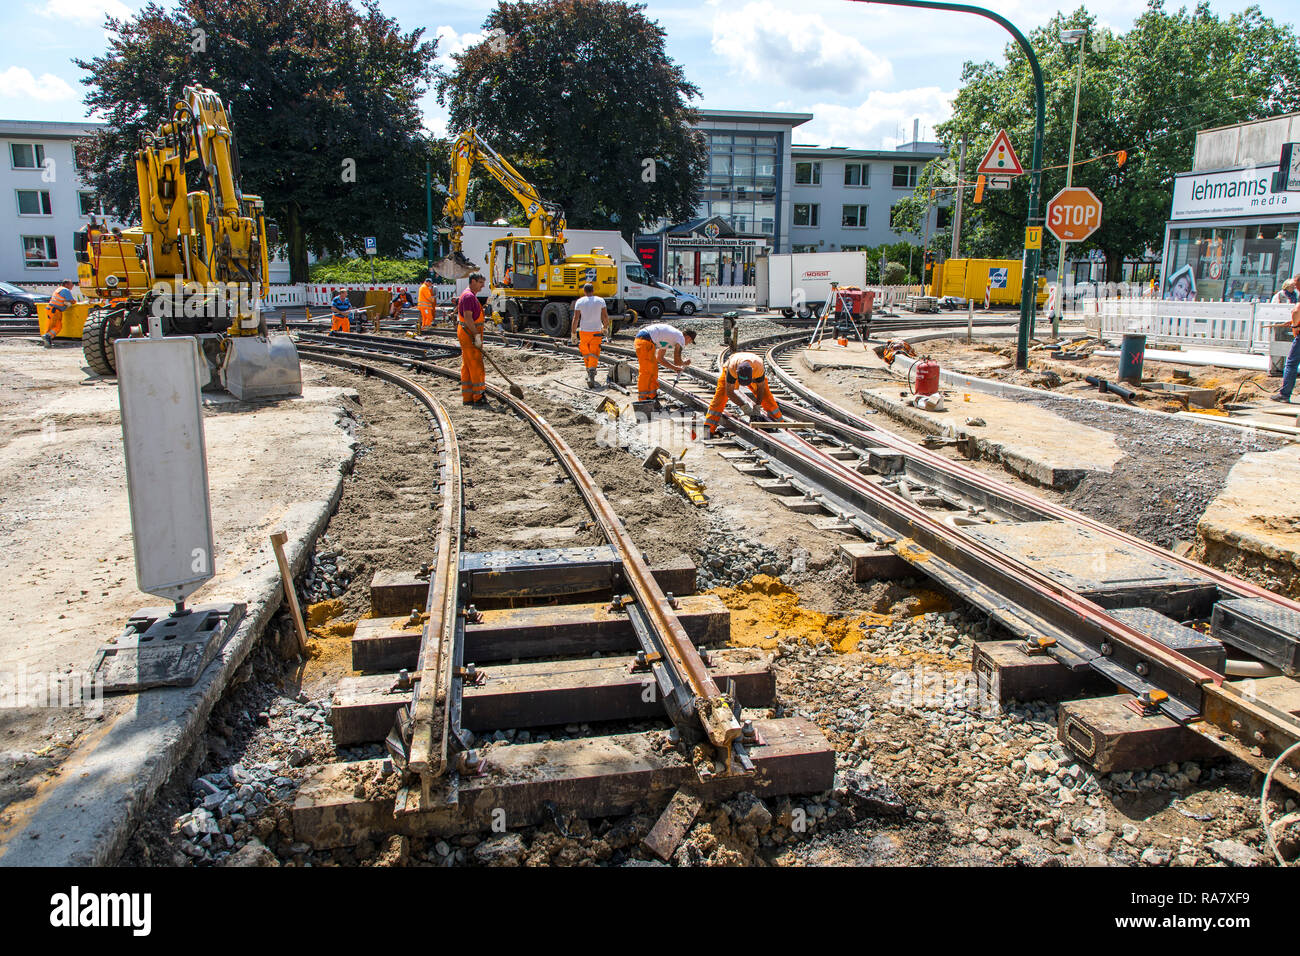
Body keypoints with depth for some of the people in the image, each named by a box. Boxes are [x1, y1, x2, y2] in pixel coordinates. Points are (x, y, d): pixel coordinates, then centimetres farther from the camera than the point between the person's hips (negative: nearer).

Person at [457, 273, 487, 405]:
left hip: (467, 334, 11)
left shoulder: (471, 296, 19)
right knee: (476, 365, -7)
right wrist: (476, 335, -23)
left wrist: (477, 335, 23)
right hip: (469, 333, -11)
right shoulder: (469, 296, -14)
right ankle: (478, 397, -4)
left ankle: (467, 397, 13)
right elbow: (468, 317, -22)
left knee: (467, 366, 10)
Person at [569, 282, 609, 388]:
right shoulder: (600, 300, 0)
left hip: (584, 331, 0)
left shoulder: (579, 302, -2)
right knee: (594, 354, -2)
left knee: (586, 353, 19)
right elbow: (605, 316, 2)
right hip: (596, 331, 0)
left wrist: (573, 333, -1)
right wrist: (605, 328, 18)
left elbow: (575, 318, -6)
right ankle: (591, 376, -20)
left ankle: (590, 374, 30)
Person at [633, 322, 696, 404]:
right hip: (646, 340, -10)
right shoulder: (681, 337, 1)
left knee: (653, 369, 18)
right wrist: (685, 362, 19)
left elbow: (659, 358, 34)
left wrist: (674, 368, 35)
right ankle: (642, 399, -1)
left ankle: (652, 395, 25)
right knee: (646, 371, -5)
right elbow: (677, 361, -2)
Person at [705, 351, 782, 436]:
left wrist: (758, 405, -30)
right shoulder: (732, 367, -45)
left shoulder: (759, 366, -41)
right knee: (719, 398, -17)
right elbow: (729, 392, -36)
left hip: (754, 375, 2)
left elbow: (761, 387, -23)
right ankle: (708, 430, -17)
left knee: (766, 397, -7)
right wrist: (742, 406, -40)